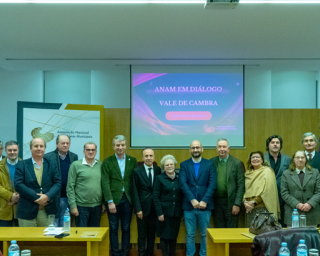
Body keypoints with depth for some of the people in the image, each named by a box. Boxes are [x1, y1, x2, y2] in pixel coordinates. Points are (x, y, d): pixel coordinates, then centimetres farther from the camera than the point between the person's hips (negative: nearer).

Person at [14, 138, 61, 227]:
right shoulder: (21, 165, 4)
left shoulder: (52, 165, 11)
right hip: (27, 211, -2)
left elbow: (58, 183, 2)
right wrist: (36, 197, -14)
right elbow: (18, 184, -6)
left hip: (48, 211, 2)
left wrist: (47, 196, -16)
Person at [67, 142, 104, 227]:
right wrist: (73, 205, -10)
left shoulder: (100, 165, 6)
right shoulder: (76, 165, -5)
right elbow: (70, 187, -6)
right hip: (82, 206, -4)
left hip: (97, 206, 4)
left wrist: (104, 202, 8)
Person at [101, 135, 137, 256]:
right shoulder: (107, 162, 0)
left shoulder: (133, 161, 5)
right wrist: (110, 201, -13)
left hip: (127, 199, 2)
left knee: (126, 228, 9)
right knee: (114, 229, 7)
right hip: (113, 199, -1)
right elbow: (105, 183, -6)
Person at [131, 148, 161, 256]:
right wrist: (138, 209, -10)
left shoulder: (158, 170, 1)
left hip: (155, 207, 2)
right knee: (142, 235, 6)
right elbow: (135, 192, -5)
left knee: (152, 234, 12)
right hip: (142, 207, -2)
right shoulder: (137, 171, -6)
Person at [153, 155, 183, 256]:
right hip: (164, 212, -3)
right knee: (164, 236, 2)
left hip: (176, 213, 3)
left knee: (174, 236, 10)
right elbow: (156, 197, -5)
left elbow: (182, 195, 9)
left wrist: (182, 211, 5)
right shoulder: (160, 178, -3)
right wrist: (159, 213, -10)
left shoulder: (179, 178, 5)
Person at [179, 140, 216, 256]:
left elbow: (212, 184, -4)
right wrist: (192, 200, -17)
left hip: (205, 206, 0)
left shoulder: (209, 164, 4)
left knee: (205, 234, 7)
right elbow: (183, 184, -6)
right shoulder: (184, 165, 5)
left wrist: (204, 201, -14)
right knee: (190, 235, 7)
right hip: (189, 206, 0)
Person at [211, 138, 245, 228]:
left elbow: (241, 185, -4)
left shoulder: (237, 163, -2)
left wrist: (237, 204, -10)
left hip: (231, 202, -2)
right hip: (216, 203, 2)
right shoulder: (212, 162, 6)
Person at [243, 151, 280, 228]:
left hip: (263, 208, -5)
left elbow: (267, 190, -11)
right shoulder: (248, 173, 15)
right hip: (249, 208, 5)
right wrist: (245, 201, -4)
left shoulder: (267, 171, -2)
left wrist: (254, 202, -14)